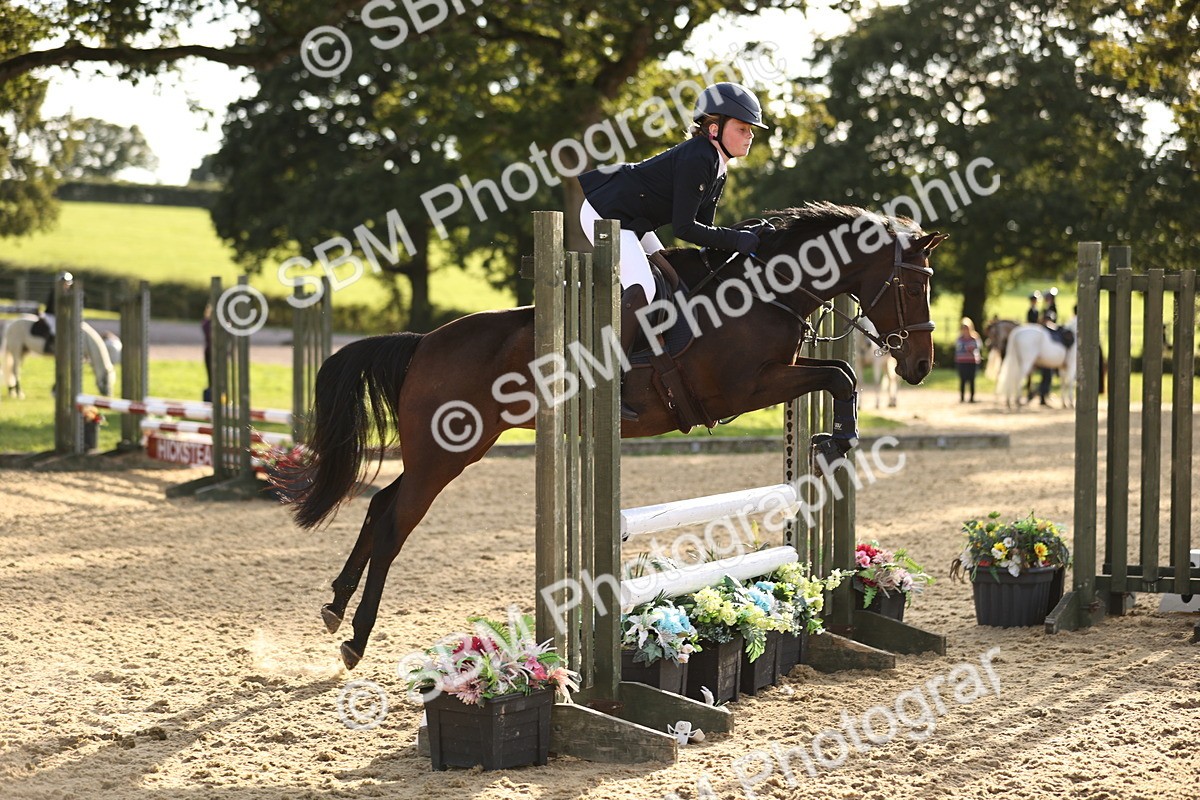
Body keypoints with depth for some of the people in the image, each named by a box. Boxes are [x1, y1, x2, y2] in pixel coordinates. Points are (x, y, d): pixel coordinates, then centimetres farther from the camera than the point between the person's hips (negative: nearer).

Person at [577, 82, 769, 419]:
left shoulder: (717, 169, 8)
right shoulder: (696, 159, -23)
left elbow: (703, 228, 11)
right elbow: (684, 228, -25)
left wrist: (740, 240, -4)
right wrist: (735, 240, -23)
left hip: (631, 221, 11)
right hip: (605, 214, -11)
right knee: (642, 287, -24)